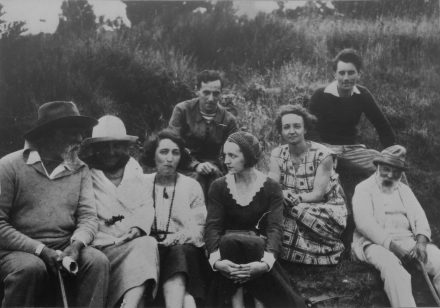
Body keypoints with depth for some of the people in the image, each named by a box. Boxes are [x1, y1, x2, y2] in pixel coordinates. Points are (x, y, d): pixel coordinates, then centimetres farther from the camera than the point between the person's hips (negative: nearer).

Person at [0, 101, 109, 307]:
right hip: (21, 251, -3)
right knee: (31, 267, -34)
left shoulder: (80, 170, 8)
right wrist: (40, 250, -18)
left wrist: (76, 244, -20)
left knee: (97, 260, -24)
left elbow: (88, 216, 2)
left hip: (65, 249, 3)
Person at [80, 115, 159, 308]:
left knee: (148, 244, -28)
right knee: (144, 246, -28)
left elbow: (146, 206, 16)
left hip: (134, 241, 4)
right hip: (102, 248, -4)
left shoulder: (133, 169, 20)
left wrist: (138, 228, -5)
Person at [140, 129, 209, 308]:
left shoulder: (191, 186, 14)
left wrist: (173, 240, -14)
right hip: (149, 248, 0)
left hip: (183, 248, 0)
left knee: (179, 253, -34)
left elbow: (196, 231, 6)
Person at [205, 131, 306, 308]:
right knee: (229, 240, -34)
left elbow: (275, 228, -16)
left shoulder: (271, 188, -4)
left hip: (259, 248, -1)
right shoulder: (219, 187, 0)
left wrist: (266, 262, -36)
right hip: (228, 247, 1)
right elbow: (212, 227, -11)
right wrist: (215, 259, -32)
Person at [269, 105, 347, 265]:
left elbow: (317, 194, -18)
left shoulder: (323, 155, -12)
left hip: (328, 209, -4)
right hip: (294, 211, 4)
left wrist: (288, 197, -34)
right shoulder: (277, 154, 1)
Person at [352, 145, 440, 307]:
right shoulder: (363, 189, 7)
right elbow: (363, 222, -8)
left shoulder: (404, 190, 23)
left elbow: (419, 216, 11)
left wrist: (421, 239, -12)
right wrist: (390, 244, -19)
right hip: (375, 242, -4)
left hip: (406, 240, 4)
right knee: (391, 265, -37)